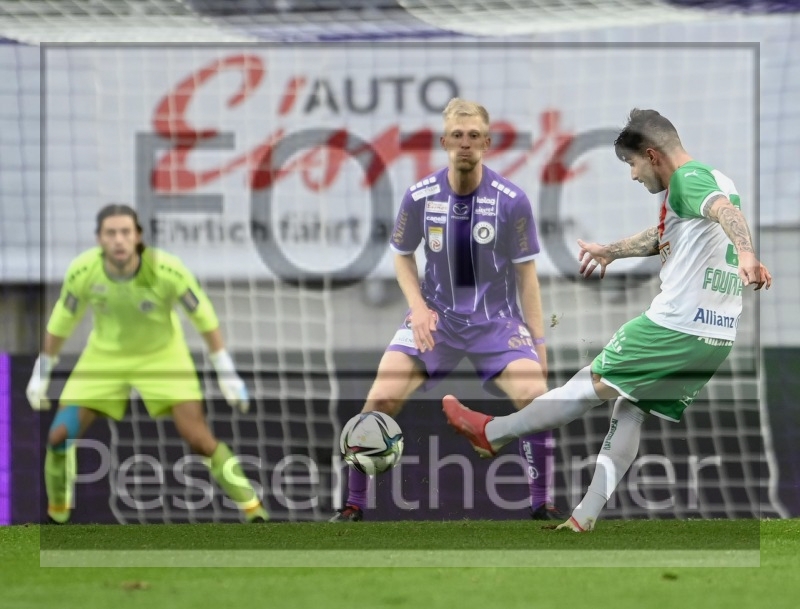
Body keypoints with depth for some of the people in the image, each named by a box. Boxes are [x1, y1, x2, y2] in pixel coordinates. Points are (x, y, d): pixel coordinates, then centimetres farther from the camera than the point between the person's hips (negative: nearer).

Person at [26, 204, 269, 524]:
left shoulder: (167, 270, -29)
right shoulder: (82, 272, -23)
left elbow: (204, 316, -14)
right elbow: (61, 321, -4)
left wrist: (227, 374, -11)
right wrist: (41, 373, 4)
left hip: (162, 354, -2)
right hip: (104, 356, 2)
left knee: (199, 439, -13)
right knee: (59, 436, -8)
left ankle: (254, 510, 2)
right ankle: (56, 515, 14)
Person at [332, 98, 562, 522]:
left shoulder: (512, 201, -12)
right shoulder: (420, 197, -8)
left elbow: (526, 273, -3)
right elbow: (402, 256, 9)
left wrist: (538, 341, -3)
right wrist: (417, 306, -8)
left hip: (497, 320, -1)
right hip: (435, 317, 1)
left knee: (537, 399, -22)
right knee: (380, 399, -16)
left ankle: (542, 507, -4)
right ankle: (353, 506, -2)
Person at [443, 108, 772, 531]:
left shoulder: (688, 178, -10)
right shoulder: (717, 182, 21)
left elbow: (724, 209, -32)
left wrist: (746, 255, -52)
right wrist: (610, 252, 52)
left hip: (675, 326, -9)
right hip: (718, 338, 9)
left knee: (594, 383, 4)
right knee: (631, 408, 15)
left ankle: (491, 433, 16)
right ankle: (585, 518, 12)